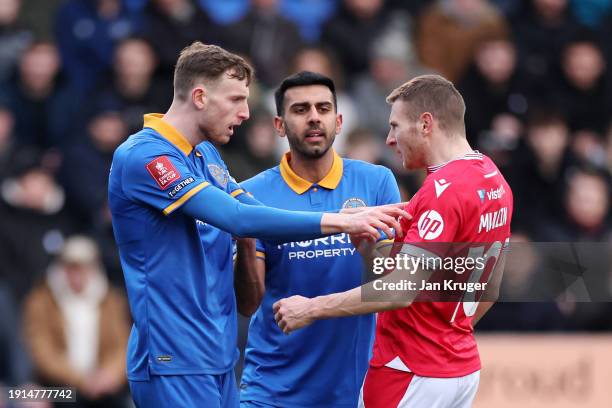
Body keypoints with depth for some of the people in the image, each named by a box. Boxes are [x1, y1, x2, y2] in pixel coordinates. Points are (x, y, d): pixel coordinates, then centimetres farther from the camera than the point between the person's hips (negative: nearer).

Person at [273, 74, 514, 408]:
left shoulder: (443, 190, -20)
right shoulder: (493, 180, 9)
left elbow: (402, 291, -25)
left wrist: (312, 308, -20)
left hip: (413, 374, -9)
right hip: (464, 368, 9)